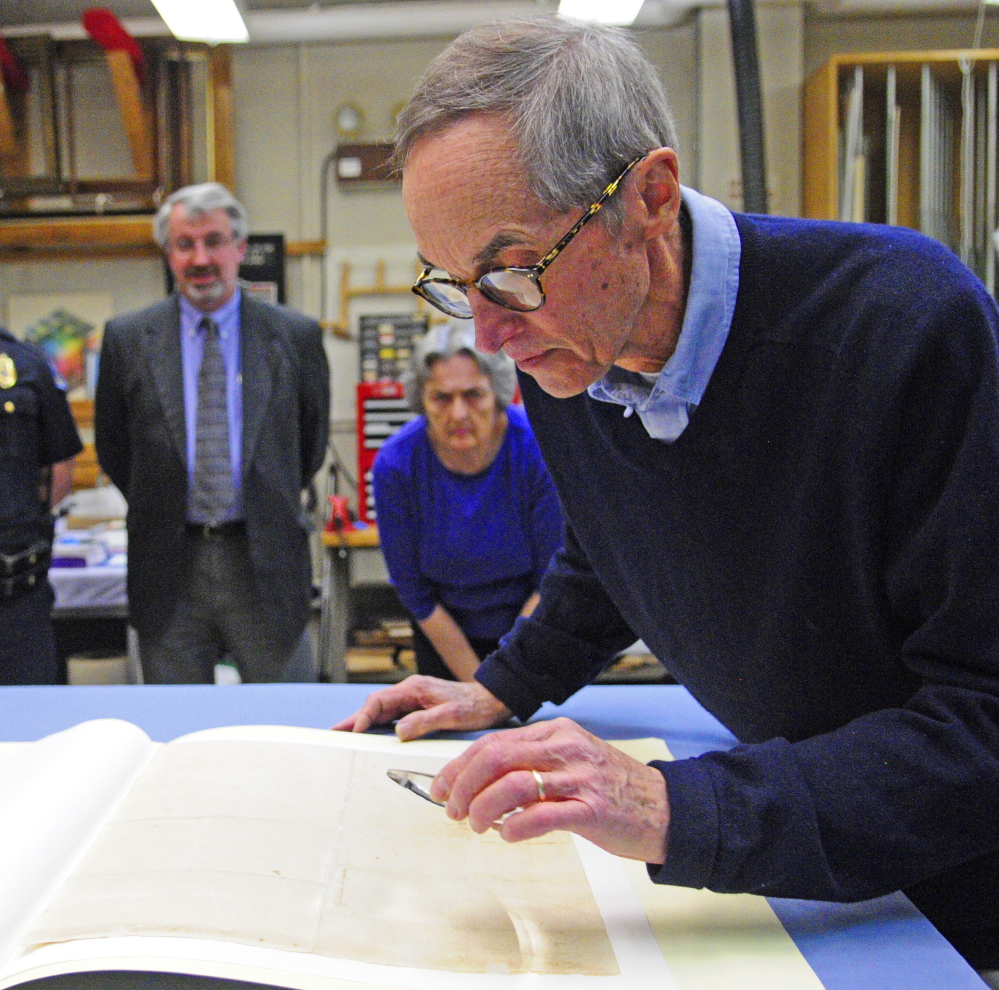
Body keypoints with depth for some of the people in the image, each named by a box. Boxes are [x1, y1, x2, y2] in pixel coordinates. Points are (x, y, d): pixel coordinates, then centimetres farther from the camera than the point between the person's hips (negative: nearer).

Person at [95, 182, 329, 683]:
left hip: (265, 562, 0)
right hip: (168, 565, 1)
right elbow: (112, 447, 11)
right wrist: (160, 509, 9)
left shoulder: (295, 336, 0)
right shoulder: (126, 339, 2)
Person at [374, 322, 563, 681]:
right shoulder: (395, 464, -21)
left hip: (538, 627, -1)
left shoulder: (539, 450, -25)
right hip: (444, 634, 1)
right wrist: (476, 682, -11)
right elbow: (414, 591, -12)